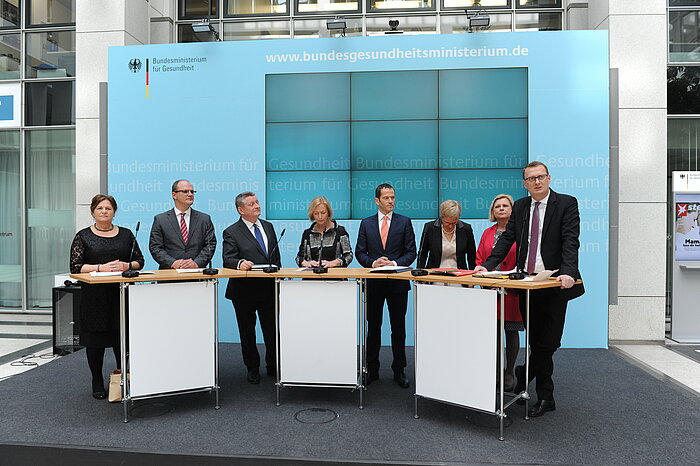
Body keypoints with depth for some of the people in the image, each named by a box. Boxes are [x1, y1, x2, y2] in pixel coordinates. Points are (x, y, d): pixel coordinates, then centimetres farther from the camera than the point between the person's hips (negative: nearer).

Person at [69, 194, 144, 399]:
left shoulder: (126, 234, 10)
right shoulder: (83, 236, 5)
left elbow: (139, 261, 8)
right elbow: (76, 267, -2)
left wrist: (126, 265, -12)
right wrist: (101, 267, -16)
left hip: (122, 293, 1)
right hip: (94, 296, -1)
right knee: (96, 339, 5)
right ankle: (97, 383, 19)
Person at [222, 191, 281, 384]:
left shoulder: (268, 226, 11)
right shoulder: (231, 232, -6)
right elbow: (228, 260, -14)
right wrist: (240, 263, -36)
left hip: (269, 289, 4)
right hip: (244, 291, -3)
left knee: (272, 332, 8)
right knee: (247, 333, 11)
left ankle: (273, 367, 26)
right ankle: (252, 369, 28)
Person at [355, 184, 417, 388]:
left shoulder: (404, 222, 4)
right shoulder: (366, 223, 8)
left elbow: (411, 252, 0)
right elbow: (360, 252, 5)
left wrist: (395, 263, -15)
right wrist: (373, 262, -13)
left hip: (398, 282, -1)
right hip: (373, 282, 1)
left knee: (398, 328, 6)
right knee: (373, 327, 9)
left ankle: (399, 371, 17)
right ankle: (372, 369, 21)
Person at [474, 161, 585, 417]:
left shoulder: (566, 203, -3)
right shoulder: (520, 206, 11)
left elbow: (570, 241, -14)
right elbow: (507, 239, 8)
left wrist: (568, 273, -27)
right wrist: (487, 265, -4)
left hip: (554, 283, -4)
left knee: (548, 342, -2)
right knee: (536, 342, 10)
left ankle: (523, 374, 22)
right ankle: (545, 398, 23)